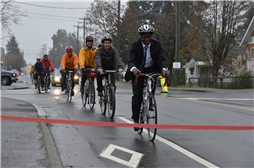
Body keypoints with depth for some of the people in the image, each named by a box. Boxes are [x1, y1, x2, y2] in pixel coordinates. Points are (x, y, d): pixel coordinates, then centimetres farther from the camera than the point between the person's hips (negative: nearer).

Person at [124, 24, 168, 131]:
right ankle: (136, 119, 6)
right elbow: (131, 61, -29)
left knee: (153, 80, -32)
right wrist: (134, 69, -52)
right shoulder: (135, 46, -18)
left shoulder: (157, 45, -12)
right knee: (137, 95, -8)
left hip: (151, 69, 1)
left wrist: (163, 69, -41)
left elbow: (161, 59, -19)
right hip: (138, 71, -1)